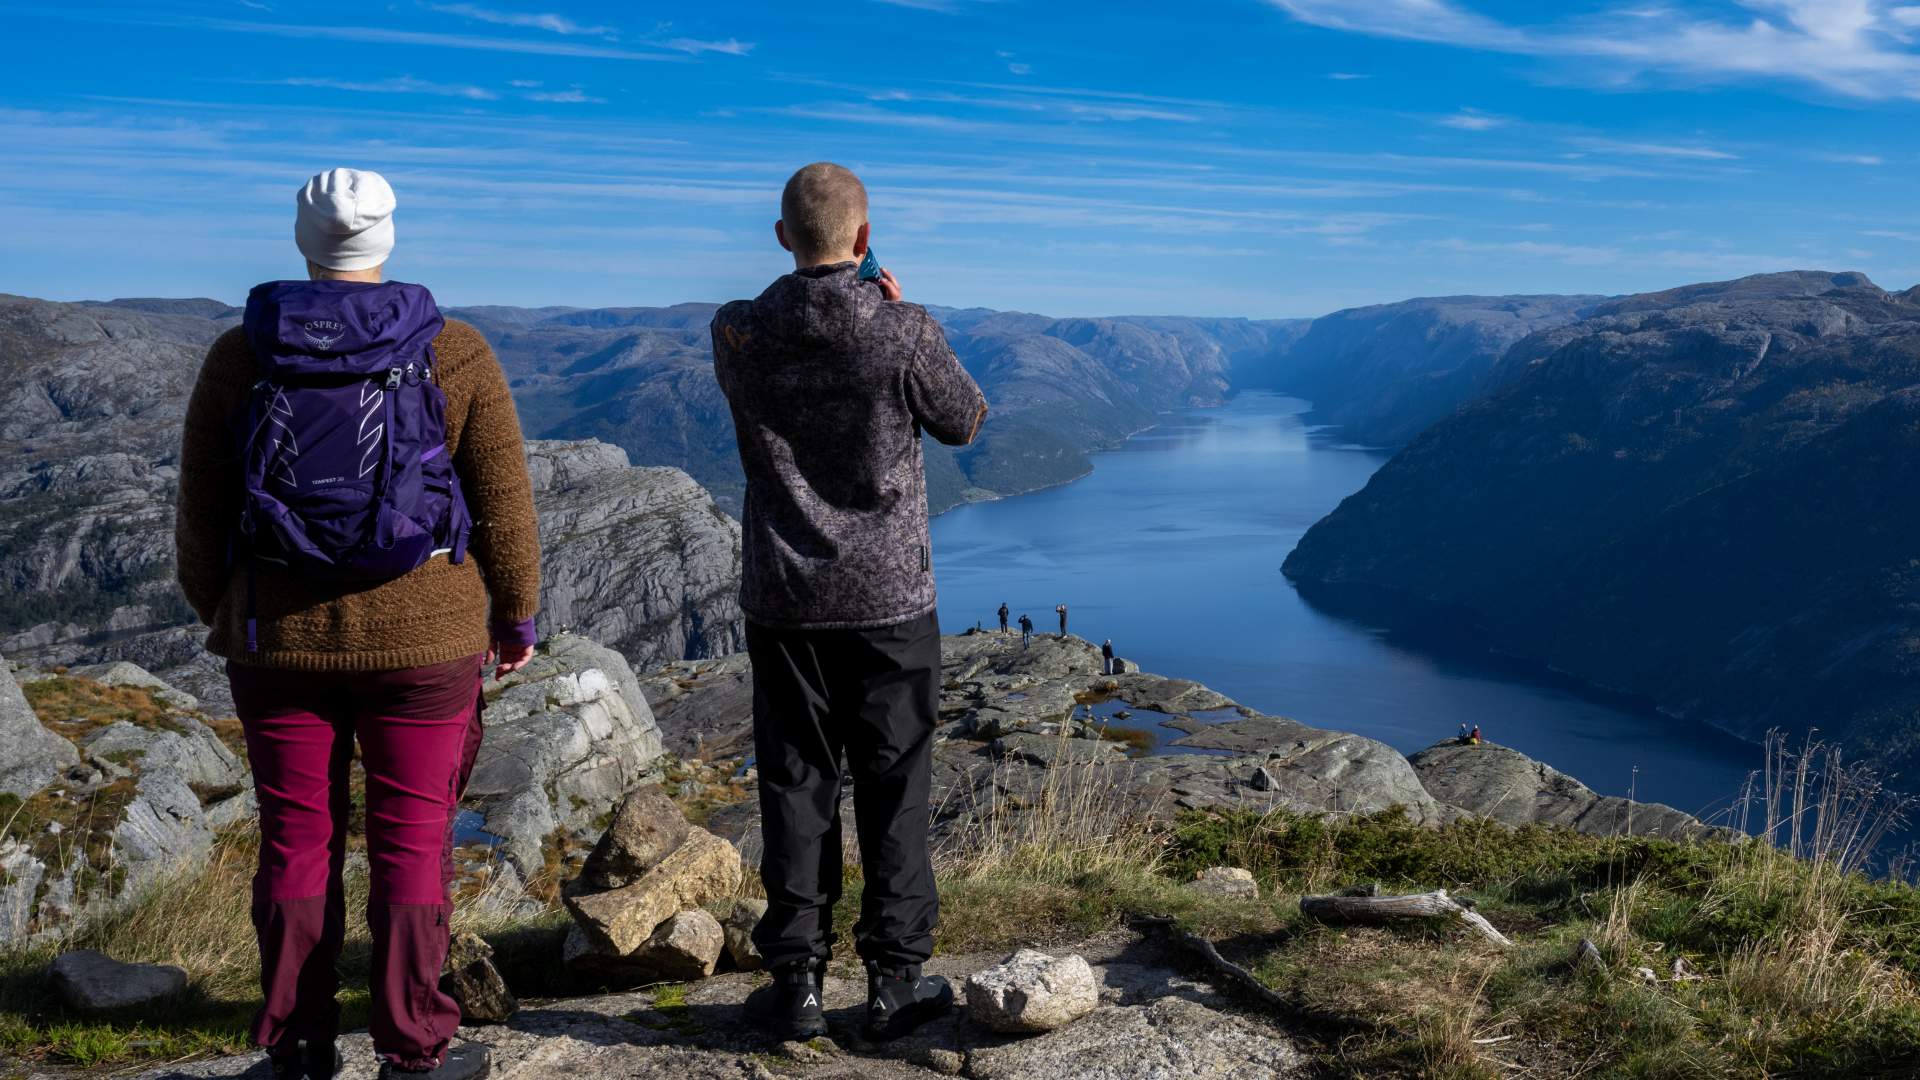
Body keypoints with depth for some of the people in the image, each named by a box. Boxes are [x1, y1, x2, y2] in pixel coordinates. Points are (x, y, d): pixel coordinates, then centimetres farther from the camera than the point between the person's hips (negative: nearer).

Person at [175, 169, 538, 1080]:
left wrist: (215, 614, 19)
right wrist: (515, 615, 9)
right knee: (411, 842, 5)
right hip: (423, 638, -2)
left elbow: (201, 513, 5)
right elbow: (504, 505, -2)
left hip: (278, 637, 2)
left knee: (295, 841, 10)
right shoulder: (455, 354, -3)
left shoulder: (239, 356, 1)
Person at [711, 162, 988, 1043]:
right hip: (889, 599, -2)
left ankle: (796, 982, 15)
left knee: (795, 789, 10)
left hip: (784, 604, 2)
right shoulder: (905, 334, -13)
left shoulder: (738, 335, -6)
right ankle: (894, 982, 15)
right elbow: (964, 423, 4)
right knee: (893, 792, 8)